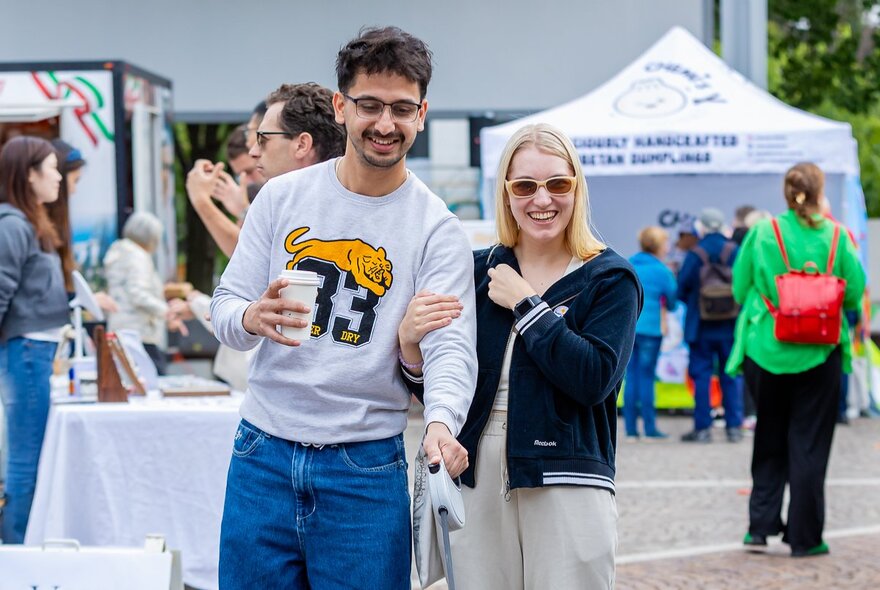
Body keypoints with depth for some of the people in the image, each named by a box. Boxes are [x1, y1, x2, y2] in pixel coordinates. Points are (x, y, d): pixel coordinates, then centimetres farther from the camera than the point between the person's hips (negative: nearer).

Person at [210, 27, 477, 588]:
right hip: (263, 457, 2)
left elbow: (451, 346, -13)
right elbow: (225, 306, 6)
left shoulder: (436, 228, -4)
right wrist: (252, 319, -20)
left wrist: (441, 423, -34)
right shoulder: (283, 196, 4)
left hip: (366, 470, -2)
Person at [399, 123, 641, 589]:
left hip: (567, 484, -3)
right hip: (476, 480, 3)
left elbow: (595, 377, -17)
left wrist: (525, 304, -11)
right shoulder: (478, 271, 10)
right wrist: (411, 343, -13)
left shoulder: (609, 279, 0)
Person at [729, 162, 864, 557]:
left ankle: (761, 525, 9)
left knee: (769, 440, 15)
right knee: (809, 443, 6)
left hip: (765, 350, 1)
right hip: (819, 354, -1)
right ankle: (804, 537, 7)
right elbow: (854, 292, -1)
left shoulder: (761, 234, -5)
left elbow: (740, 289, 0)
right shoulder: (835, 237, -6)